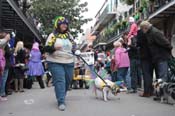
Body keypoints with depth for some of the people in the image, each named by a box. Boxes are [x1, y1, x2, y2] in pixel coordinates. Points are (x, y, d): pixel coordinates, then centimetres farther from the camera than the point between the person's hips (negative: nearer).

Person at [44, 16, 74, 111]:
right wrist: (54, 47, -24)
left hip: (69, 62, 5)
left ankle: (61, 97, 31)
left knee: (67, 81, 10)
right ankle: (61, 102, -11)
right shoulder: (53, 35, -2)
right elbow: (46, 49, -6)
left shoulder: (69, 35, 13)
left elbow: (73, 47, 25)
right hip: (55, 63, -5)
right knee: (59, 81, -13)